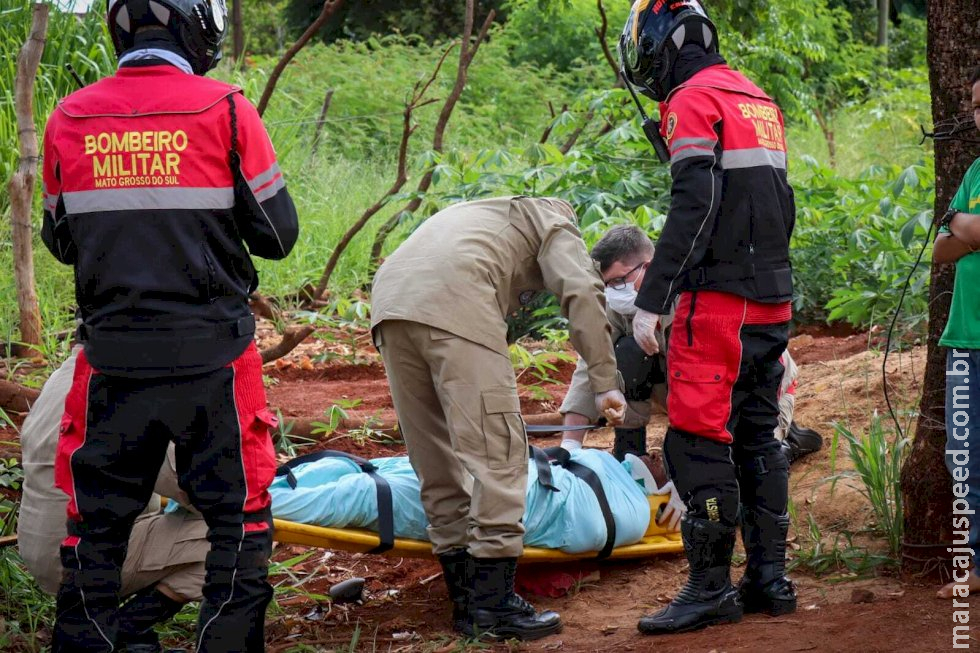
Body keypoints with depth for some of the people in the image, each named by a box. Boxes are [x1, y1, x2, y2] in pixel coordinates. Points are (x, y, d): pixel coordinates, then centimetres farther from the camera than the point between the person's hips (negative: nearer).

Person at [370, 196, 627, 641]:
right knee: (497, 452, -5)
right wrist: (605, 382, 1)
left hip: (388, 301, 7)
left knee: (435, 460, 12)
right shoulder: (554, 222, 23)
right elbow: (581, 291, 2)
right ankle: (493, 604, -8)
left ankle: (467, 603, 17)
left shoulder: (491, 214, 43)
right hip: (455, 304, -7)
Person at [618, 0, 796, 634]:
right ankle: (769, 578, 18)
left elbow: (693, 207, -19)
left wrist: (651, 300, -20)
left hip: (721, 299, -9)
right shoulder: (758, 99, 18)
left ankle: (711, 587, -4)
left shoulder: (691, 101, -9)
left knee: (698, 441, -6)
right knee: (757, 437, 14)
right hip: (774, 300, 9)